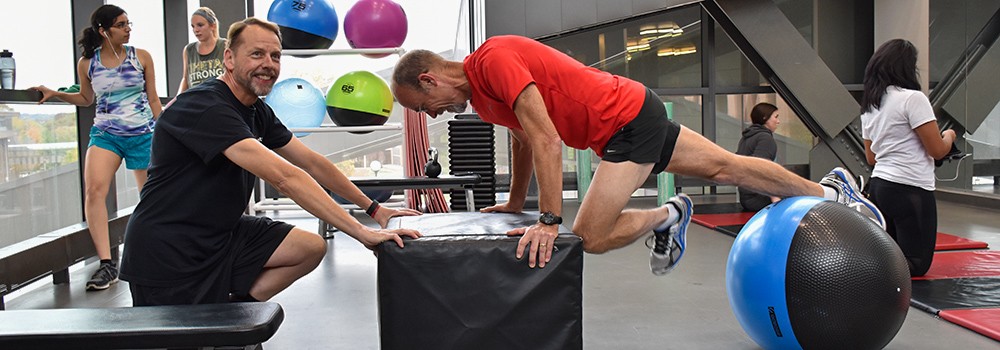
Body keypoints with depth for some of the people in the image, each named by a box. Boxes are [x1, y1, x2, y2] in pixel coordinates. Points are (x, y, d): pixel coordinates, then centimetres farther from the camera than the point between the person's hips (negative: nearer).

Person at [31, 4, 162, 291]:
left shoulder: (141, 57, 1)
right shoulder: (87, 64, 2)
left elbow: (153, 99, 7)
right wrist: (56, 95, 5)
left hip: (143, 135, 0)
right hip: (105, 135, 0)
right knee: (93, 190, -20)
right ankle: (107, 264, -17)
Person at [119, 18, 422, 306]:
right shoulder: (204, 107, -24)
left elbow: (312, 163, 12)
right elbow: (284, 177, -32)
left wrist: (374, 209, 7)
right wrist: (362, 233, -34)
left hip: (218, 233, 9)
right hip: (168, 250, -9)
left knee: (311, 248, 0)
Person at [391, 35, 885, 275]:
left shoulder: (493, 61, -22)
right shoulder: (480, 93, 8)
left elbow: (547, 140, -29)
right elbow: (521, 141, 23)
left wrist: (549, 221, -28)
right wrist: (514, 203, 28)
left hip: (629, 120, -10)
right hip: (633, 117, 10)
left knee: (591, 236, -16)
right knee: (725, 167, 20)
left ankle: (667, 217, 9)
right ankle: (831, 189, 33)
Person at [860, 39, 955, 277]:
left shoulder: (868, 105, 11)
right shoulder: (912, 98, -12)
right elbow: (937, 150, -10)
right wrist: (949, 136, 11)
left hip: (879, 185, 8)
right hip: (911, 189, -8)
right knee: (916, 264, 0)